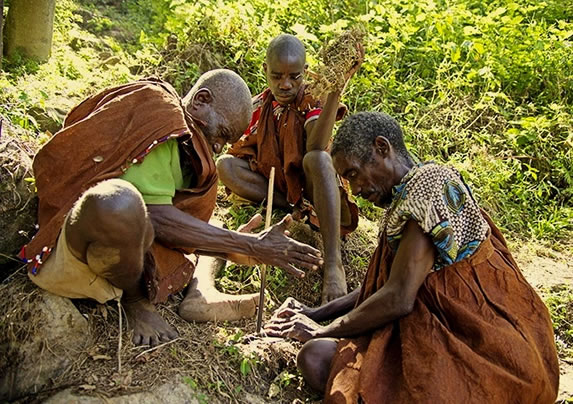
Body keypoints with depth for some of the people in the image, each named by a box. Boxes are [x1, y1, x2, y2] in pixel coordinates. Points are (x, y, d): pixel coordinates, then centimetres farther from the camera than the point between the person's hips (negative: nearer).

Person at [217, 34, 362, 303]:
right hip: (275, 186, 4)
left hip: (310, 186, -4)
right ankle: (303, 213, -23)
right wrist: (252, 161, -19)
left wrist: (336, 89, -47)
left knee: (317, 158, -38)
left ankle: (333, 263, -47)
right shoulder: (257, 107, 1)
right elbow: (242, 151, 6)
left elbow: (316, 146, -34)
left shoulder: (313, 100, -12)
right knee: (226, 165, -19)